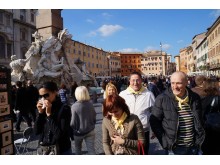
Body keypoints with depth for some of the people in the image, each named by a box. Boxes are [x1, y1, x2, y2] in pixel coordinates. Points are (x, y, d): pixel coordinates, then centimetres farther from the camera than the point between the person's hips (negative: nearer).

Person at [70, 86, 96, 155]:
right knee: (91, 150, 7)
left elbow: (73, 122, -17)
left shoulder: (74, 106, -22)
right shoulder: (90, 104, -10)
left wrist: (71, 130, 4)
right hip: (90, 131, 2)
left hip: (79, 132, -2)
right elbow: (94, 118, 1)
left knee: (78, 148, 25)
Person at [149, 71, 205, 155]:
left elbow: (200, 120, 13)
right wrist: (165, 141, -11)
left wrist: (200, 138, 8)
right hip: (174, 148, -3)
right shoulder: (162, 99, -14)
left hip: (194, 146, 4)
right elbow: (154, 121, -8)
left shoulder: (195, 98, -2)